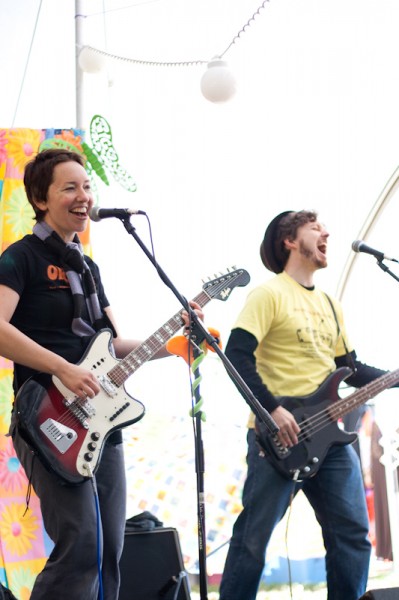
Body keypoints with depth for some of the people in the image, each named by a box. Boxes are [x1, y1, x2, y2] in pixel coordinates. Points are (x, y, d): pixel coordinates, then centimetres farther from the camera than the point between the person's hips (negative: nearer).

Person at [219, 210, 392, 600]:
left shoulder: (330, 305, 20)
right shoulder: (270, 294, -6)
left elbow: (350, 368, 24)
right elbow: (237, 356, -15)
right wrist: (272, 409, -21)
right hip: (278, 435, -8)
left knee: (352, 533, 5)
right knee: (254, 536, -4)